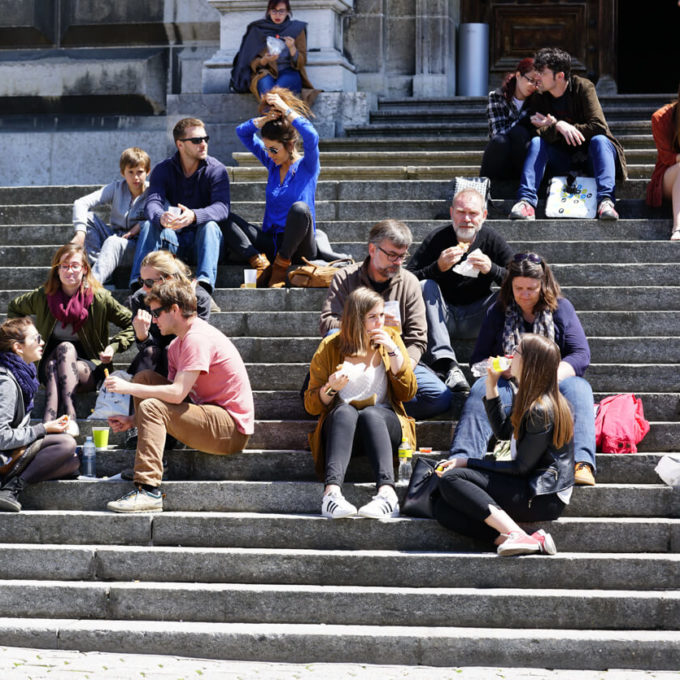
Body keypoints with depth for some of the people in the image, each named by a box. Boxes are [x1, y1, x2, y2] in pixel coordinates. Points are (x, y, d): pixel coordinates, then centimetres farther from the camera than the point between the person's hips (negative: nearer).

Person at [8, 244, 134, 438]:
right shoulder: (43, 296, 3)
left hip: (89, 368, -1)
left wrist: (114, 346, -9)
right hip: (50, 363, 1)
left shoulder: (99, 298, -2)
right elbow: (14, 308, 23)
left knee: (65, 348, -34)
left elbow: (131, 324, 5)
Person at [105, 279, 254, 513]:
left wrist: (127, 388, -18)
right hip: (211, 413, 10)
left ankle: (148, 490, -30)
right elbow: (173, 393, 15)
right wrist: (133, 420, 3)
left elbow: (177, 394, -25)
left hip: (231, 429, -10)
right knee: (144, 377, 7)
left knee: (152, 407, -24)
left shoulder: (198, 338, -17)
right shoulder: (177, 345, 14)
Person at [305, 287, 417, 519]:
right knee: (345, 411, -36)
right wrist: (331, 388, -15)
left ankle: (386, 492, -57)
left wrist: (393, 351, -5)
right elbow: (311, 404, 6)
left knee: (370, 413, -35)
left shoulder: (390, 338, 10)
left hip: (383, 422, 1)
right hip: (340, 424, 0)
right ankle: (332, 491, -55)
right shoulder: (330, 347, 5)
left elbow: (407, 393, 6)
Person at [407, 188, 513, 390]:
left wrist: (491, 269, -25)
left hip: (474, 319, 1)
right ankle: (446, 364, -45)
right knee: (425, 287, -29)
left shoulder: (493, 240, -1)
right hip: (442, 316, -1)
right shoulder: (436, 239, -6)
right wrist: (438, 267, -29)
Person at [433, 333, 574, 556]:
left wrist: (467, 463, -11)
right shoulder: (526, 398, 13)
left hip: (544, 497, -9)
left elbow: (521, 467, -16)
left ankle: (516, 535, -30)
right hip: (530, 487, 9)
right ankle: (507, 538, -26)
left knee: (451, 478, -21)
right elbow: (503, 431, 27)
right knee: (441, 507, -9)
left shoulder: (541, 410, -16)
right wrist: (491, 386, 18)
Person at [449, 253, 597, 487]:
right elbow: (478, 358, 10)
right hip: (509, 385, 0)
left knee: (578, 387, -34)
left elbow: (581, 354, 0)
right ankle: (461, 459, -54)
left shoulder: (560, 308, 9)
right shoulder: (498, 312, 12)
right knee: (483, 388, -32)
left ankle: (581, 462, -55)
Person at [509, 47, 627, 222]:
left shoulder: (583, 87, -9)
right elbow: (536, 133, -10)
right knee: (536, 142, -22)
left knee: (599, 140, -32)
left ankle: (605, 201, -49)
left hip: (589, 155, -2)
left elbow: (599, 127, -19)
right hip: (562, 160, 3)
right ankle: (526, 201, -39)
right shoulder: (538, 98, 0)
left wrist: (550, 126, -18)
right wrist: (557, 127, -33)